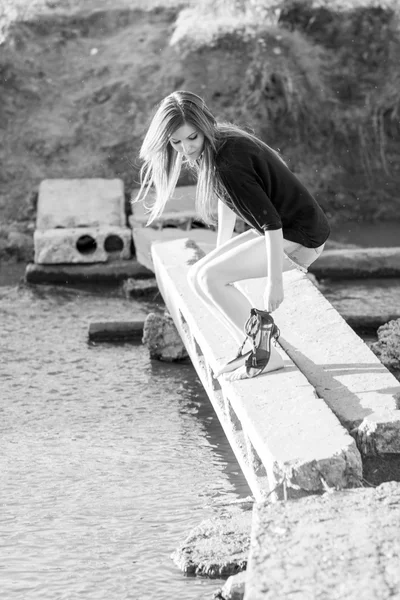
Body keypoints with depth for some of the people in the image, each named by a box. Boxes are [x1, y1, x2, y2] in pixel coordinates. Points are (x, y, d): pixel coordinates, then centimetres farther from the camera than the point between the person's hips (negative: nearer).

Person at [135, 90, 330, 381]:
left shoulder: (228, 161, -27)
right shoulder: (216, 143, 2)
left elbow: (271, 221, -27)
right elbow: (227, 198, 19)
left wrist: (275, 281, -25)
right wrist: (220, 255, 26)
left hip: (301, 237, -10)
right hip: (282, 231, 10)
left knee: (210, 277, -15)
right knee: (198, 277, 6)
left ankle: (265, 355, -6)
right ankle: (253, 346, 12)